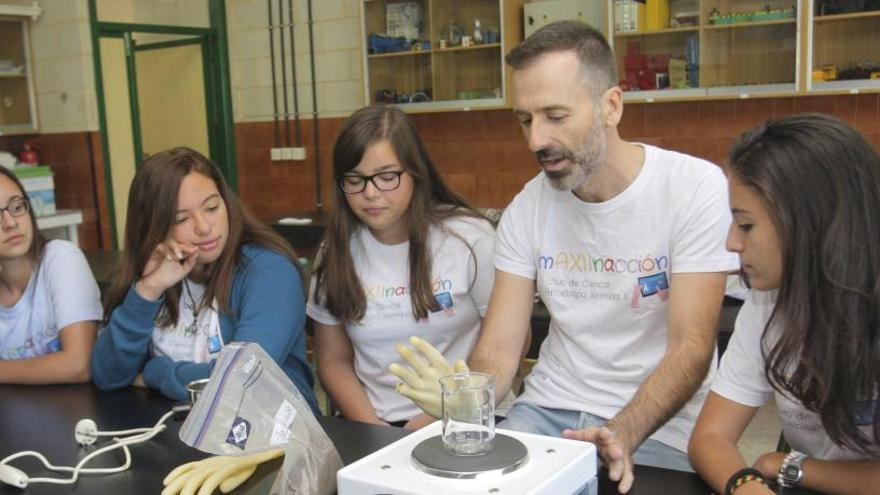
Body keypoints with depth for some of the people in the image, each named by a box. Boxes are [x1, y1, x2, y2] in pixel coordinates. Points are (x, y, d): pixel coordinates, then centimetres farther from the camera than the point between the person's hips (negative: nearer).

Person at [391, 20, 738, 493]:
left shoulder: (696, 187, -13)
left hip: (659, 428, -2)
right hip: (547, 410, 3)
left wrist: (621, 435, -30)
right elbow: (498, 347, -3)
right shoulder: (526, 208, -1)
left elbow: (690, 348, -15)